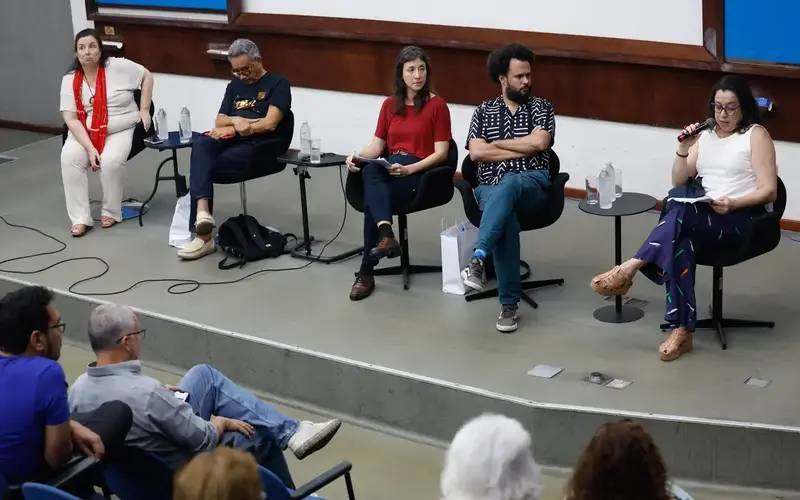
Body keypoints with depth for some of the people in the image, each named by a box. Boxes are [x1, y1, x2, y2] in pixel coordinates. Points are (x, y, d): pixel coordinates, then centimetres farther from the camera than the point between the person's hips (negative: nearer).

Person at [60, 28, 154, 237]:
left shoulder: (118, 66, -8)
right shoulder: (70, 80, -3)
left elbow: (147, 76, 5)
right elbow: (71, 119, -7)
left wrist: (144, 109, 0)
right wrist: (90, 148, -19)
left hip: (120, 130, -2)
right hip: (84, 132, 2)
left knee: (111, 161, -31)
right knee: (69, 158, -26)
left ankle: (111, 212, -6)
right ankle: (80, 218, -21)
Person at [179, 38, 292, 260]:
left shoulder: (277, 84, 4)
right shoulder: (235, 86, 26)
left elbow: (270, 124, -9)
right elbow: (219, 121, 18)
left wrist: (232, 129, -7)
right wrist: (236, 121, -5)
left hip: (260, 146, -6)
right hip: (231, 142, 6)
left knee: (204, 165, -26)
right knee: (201, 144, -29)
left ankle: (203, 235, -23)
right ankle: (202, 211, -46)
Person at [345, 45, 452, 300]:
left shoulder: (437, 105, 0)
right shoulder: (389, 105, 16)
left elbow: (441, 153, -6)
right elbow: (377, 145, 13)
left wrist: (409, 169, -20)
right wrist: (357, 157, -10)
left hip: (422, 172, -4)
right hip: (390, 169, 4)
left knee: (371, 201, -31)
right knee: (369, 170, -35)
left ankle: (366, 272, -27)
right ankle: (387, 235, -50)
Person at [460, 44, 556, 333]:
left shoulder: (541, 107, 13)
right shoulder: (484, 111, 17)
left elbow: (539, 142, -5)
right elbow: (476, 153, 2)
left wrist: (498, 143, 2)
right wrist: (521, 151, -2)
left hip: (532, 182, -1)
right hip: (491, 186, 1)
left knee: (508, 185, -40)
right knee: (506, 219, -36)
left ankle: (478, 259, -52)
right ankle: (509, 304, -35)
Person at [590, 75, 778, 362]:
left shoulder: (756, 135, 3)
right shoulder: (705, 134, 19)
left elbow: (769, 191, -5)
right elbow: (679, 182, 15)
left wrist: (732, 204, -21)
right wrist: (683, 150, -2)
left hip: (742, 219, -4)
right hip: (702, 218, 4)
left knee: (683, 210, -36)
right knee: (681, 241, -34)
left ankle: (629, 268, -32)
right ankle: (682, 331, -38)